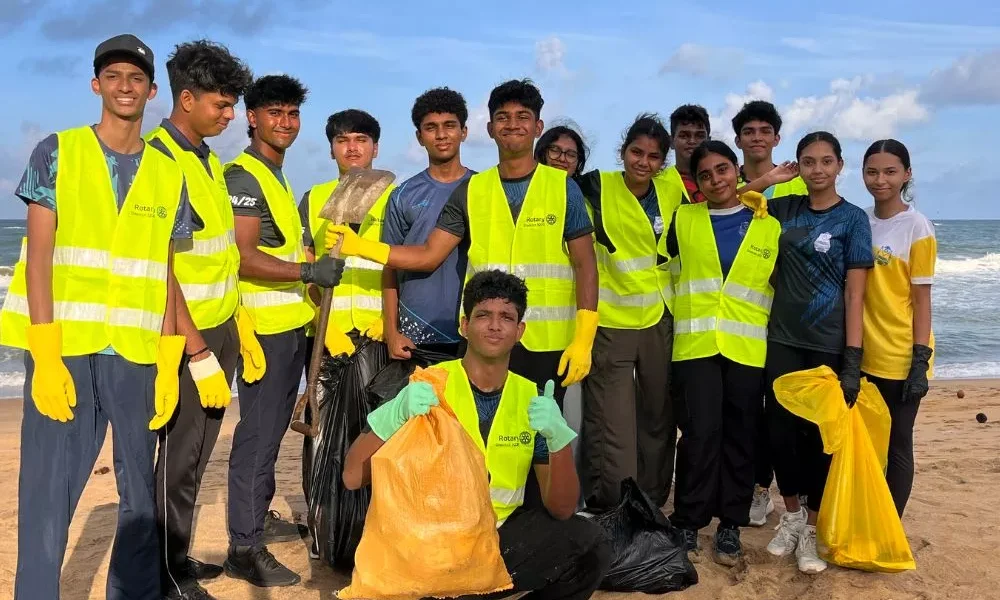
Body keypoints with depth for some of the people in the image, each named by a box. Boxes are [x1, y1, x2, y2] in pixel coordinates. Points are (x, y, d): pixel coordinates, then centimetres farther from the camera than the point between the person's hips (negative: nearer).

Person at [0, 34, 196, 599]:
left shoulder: (168, 175, 11)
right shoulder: (57, 152, 4)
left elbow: (166, 275, 11)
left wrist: (170, 363, 3)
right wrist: (47, 355, -11)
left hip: (137, 353, 3)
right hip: (65, 349, -2)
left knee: (142, 497, 7)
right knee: (48, 494, -1)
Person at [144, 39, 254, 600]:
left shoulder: (211, 160, 13)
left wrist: (236, 329, 18)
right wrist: (196, 350, -19)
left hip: (222, 328, 8)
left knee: (198, 449, 14)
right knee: (179, 453, 1)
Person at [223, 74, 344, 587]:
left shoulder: (275, 176, 19)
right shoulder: (244, 176, -11)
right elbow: (243, 257, -21)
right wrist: (310, 270, -24)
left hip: (289, 324, 10)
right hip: (264, 325, -10)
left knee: (273, 428, 17)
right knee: (257, 432, -6)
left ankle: (260, 517, 30)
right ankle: (244, 548, 1)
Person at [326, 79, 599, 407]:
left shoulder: (563, 187, 2)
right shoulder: (471, 191, 7)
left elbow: (585, 266, 0)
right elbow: (429, 255, 6)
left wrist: (583, 340, -8)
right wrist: (360, 247, -5)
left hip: (548, 343, -1)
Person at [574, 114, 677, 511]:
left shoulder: (671, 192, 4)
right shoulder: (597, 186, -8)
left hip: (660, 320, 5)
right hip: (609, 322, -4)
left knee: (659, 417, 15)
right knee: (611, 424, -3)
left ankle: (653, 504, 30)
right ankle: (610, 508, 11)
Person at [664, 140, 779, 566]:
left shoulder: (769, 226, 9)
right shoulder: (683, 219, 8)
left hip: (748, 347, 1)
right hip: (696, 343, -1)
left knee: (739, 436, 4)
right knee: (700, 432, -7)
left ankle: (730, 525, 15)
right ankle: (688, 522, 6)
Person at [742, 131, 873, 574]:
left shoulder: (853, 219, -3)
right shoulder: (785, 209, 6)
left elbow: (854, 292, -7)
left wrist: (852, 358, -12)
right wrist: (768, 180, 2)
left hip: (828, 345, -3)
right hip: (782, 340, 3)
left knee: (819, 434, 5)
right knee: (780, 429, 7)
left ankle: (811, 530, 19)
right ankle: (791, 516, 26)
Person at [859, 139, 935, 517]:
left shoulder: (917, 227, -8)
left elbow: (921, 299, -9)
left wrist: (921, 360, -14)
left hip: (899, 360, -5)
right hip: (863, 356, 5)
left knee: (896, 446, 6)